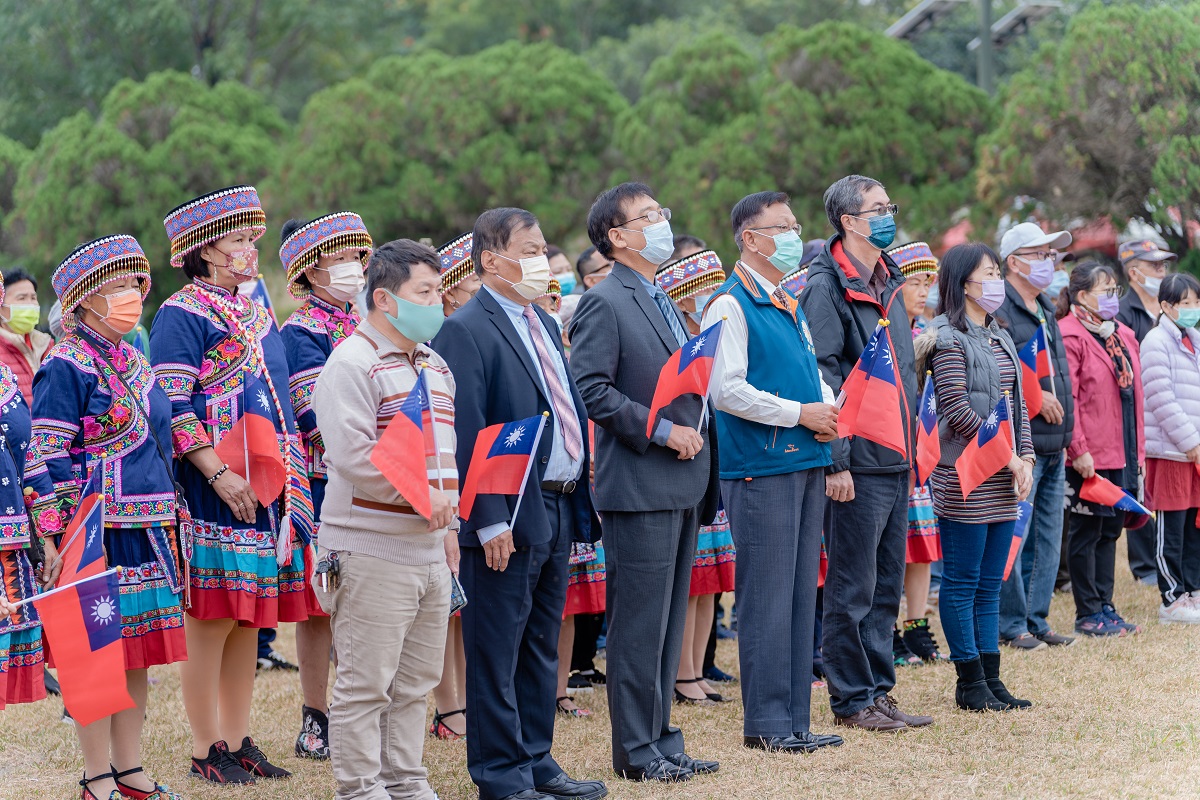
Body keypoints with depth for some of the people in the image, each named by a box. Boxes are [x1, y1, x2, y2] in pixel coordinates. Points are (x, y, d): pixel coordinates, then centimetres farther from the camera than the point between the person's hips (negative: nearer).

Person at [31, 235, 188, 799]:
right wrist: (65, 537, -18)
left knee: (138, 654, 11)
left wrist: (166, 526, 22)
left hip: (147, 533, 8)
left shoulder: (135, 363, 15)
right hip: (97, 534, -8)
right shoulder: (67, 366, -10)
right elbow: (48, 457, -13)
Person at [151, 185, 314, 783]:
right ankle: (206, 749, 1)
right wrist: (219, 474, -21)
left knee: (250, 619, 9)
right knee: (211, 618, -5)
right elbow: (173, 406, -15)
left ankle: (238, 740, 16)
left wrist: (289, 477, 19)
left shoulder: (254, 313, 18)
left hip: (266, 487, 8)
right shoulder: (182, 314, -8)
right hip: (216, 490, -8)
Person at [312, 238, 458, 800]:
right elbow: (353, 456, -22)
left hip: (429, 549, 9)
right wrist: (419, 497, -18)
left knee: (415, 681, 13)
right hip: (374, 550, -9)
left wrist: (449, 521, 19)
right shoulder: (352, 364, -12)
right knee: (366, 683, -4)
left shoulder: (435, 365, 17)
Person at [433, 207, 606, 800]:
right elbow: (464, 435, -16)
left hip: (558, 510, 9)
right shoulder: (466, 330, -12)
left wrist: (582, 500, 14)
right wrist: (489, 521, -20)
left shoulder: (544, 325, 17)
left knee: (541, 646, 15)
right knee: (497, 654, -1)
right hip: (508, 518, -9)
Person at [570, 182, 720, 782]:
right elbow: (591, 389, -18)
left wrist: (696, 434, 11)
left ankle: (660, 739, 18)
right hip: (639, 485, -9)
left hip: (683, 485, 9)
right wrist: (661, 430, -17)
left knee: (668, 620, 12)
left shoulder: (664, 302, 19)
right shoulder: (604, 303, -10)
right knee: (639, 623, -4)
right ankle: (636, 750, 1)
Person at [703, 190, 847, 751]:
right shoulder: (731, 306, -9)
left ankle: (794, 718, 14)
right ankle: (766, 721, -1)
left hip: (807, 463, 9)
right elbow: (726, 390, -17)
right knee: (767, 595, -6)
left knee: (800, 593, 9)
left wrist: (830, 411, 5)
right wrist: (801, 414, -14)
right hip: (761, 468, -9)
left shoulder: (791, 306, 18)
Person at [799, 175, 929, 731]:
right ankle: (851, 699, 5)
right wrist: (836, 461, -18)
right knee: (852, 589, -2)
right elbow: (823, 378, -15)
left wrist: (914, 444, 18)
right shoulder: (826, 288, -11)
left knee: (887, 585, 12)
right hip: (859, 464, -8)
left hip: (896, 457, 8)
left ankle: (878, 689, 19)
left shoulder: (889, 282, 15)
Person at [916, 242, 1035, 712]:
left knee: (989, 584, 10)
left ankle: (991, 678, 13)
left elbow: (1016, 405, 17)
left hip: (1002, 482, 8)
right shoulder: (948, 337, -9)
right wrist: (1006, 458, -15)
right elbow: (957, 409, -16)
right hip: (964, 477, -8)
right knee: (962, 581, -2)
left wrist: (1026, 457, 2)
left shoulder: (1000, 338, 17)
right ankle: (970, 684, 2)